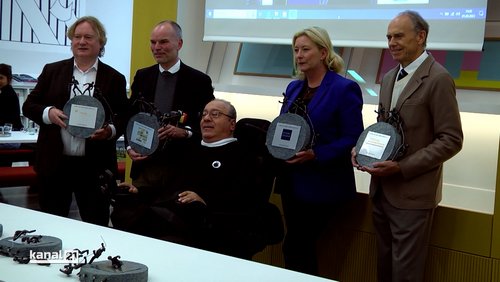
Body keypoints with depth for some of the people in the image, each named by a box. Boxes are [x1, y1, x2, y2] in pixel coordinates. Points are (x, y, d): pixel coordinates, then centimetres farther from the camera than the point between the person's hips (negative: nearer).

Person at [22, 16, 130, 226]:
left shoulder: (114, 78, 4)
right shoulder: (52, 71, 7)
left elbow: (124, 117, 5)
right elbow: (29, 106, 8)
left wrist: (110, 130, -16)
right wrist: (47, 113, -13)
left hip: (95, 166, -1)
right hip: (54, 163, 1)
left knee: (97, 226, 6)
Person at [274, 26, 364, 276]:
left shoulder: (344, 89, -10)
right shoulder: (294, 88, 12)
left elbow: (353, 139, -15)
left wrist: (315, 155, -24)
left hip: (322, 185, -7)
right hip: (292, 180, 7)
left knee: (294, 247, -3)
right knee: (301, 246, 14)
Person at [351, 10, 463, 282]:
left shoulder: (438, 79, -14)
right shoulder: (389, 77, 12)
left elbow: (451, 140, -16)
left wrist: (402, 168, -21)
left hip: (412, 193, -7)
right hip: (382, 189, 7)